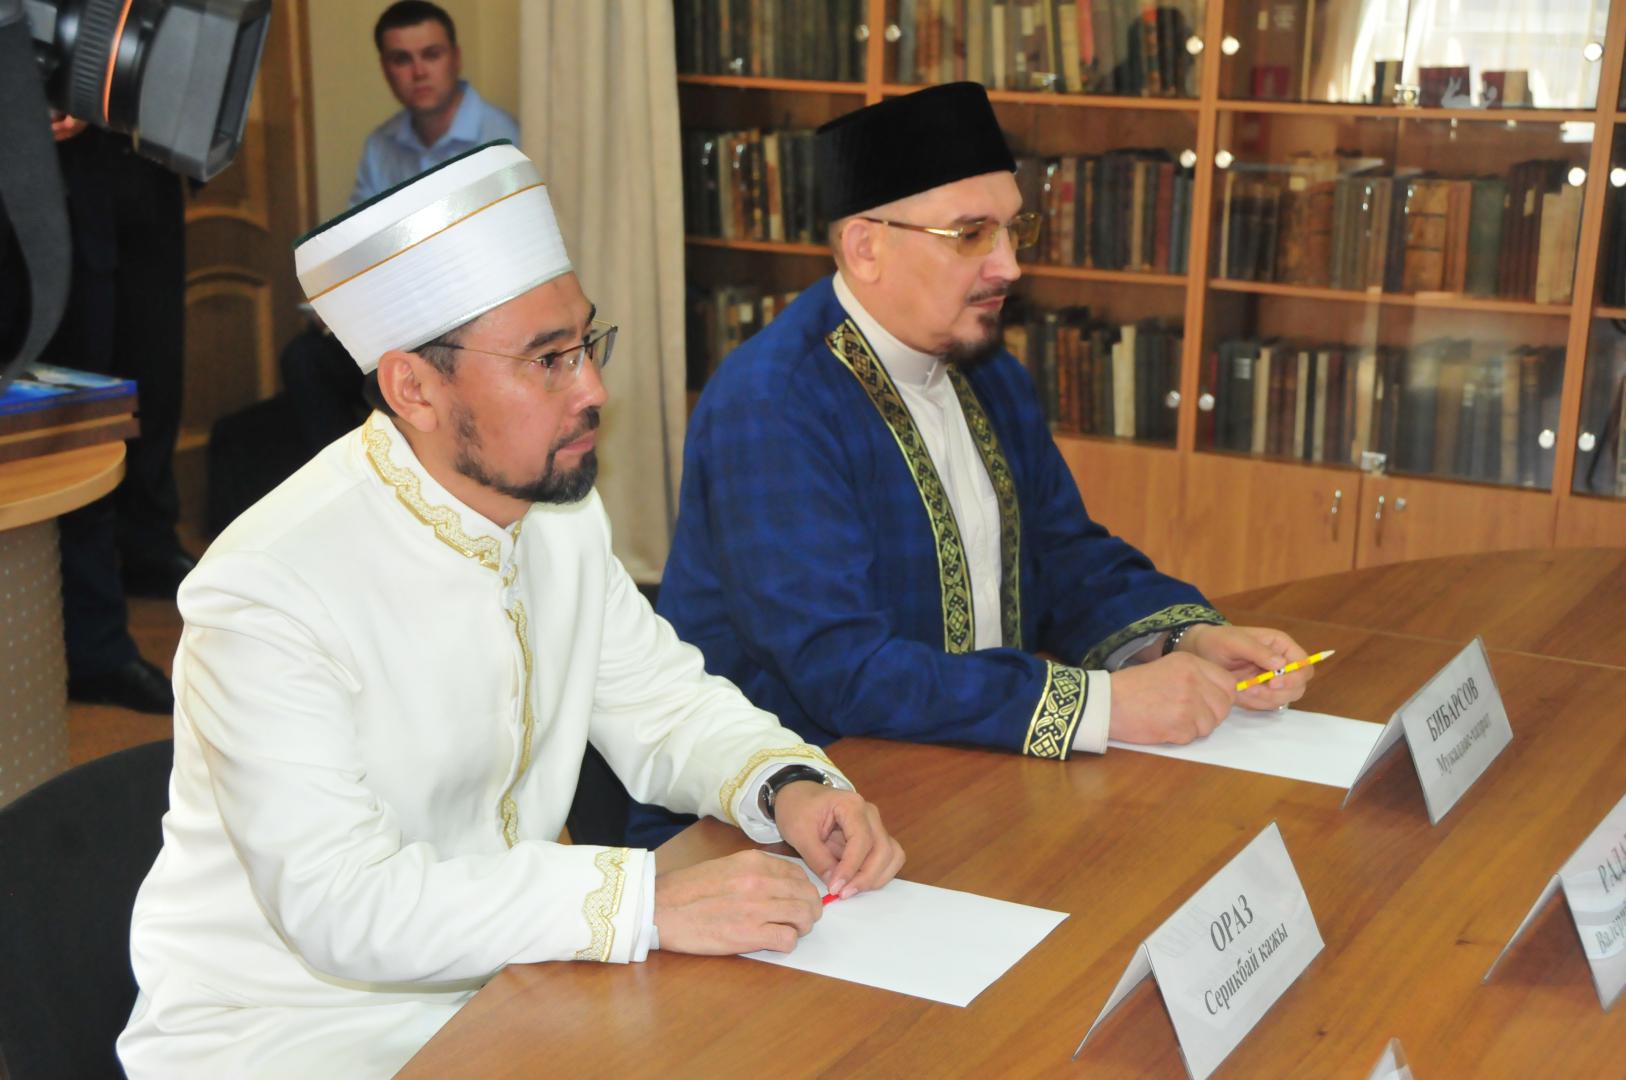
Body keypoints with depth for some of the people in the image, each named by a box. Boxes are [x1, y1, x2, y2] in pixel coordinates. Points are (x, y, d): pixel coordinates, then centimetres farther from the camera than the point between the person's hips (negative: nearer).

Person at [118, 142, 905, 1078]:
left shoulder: (562, 513, 0)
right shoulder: (270, 591, -24)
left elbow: (663, 701, 9)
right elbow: (339, 900, -29)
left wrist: (788, 786, -12)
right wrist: (651, 902, -33)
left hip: (500, 980, 6)